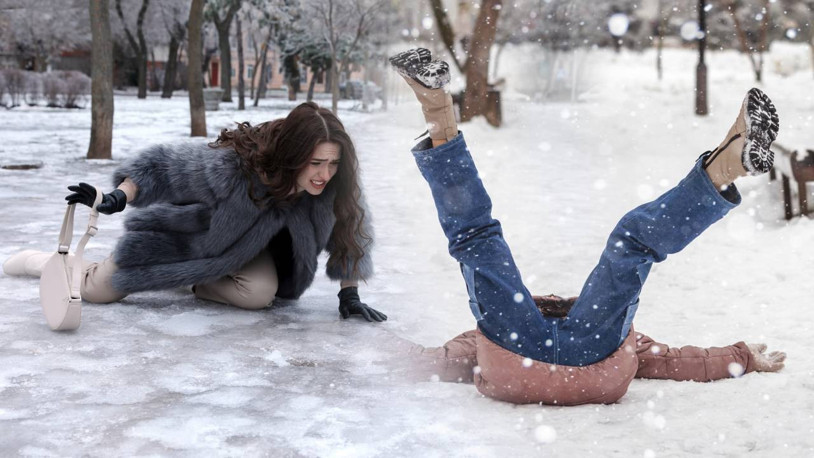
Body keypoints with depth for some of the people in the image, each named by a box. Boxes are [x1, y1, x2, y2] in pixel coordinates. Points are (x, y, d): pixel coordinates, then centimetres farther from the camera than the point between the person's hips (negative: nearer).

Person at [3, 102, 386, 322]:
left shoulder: (333, 182, -31)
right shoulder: (231, 167, -41)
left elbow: (348, 229, -15)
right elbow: (161, 161, -28)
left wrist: (349, 293, -17)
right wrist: (118, 198, -36)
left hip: (244, 246, 4)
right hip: (187, 228, -3)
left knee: (260, 294, -25)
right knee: (100, 290, 3)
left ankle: (190, 280, 8)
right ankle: (39, 260, 38)